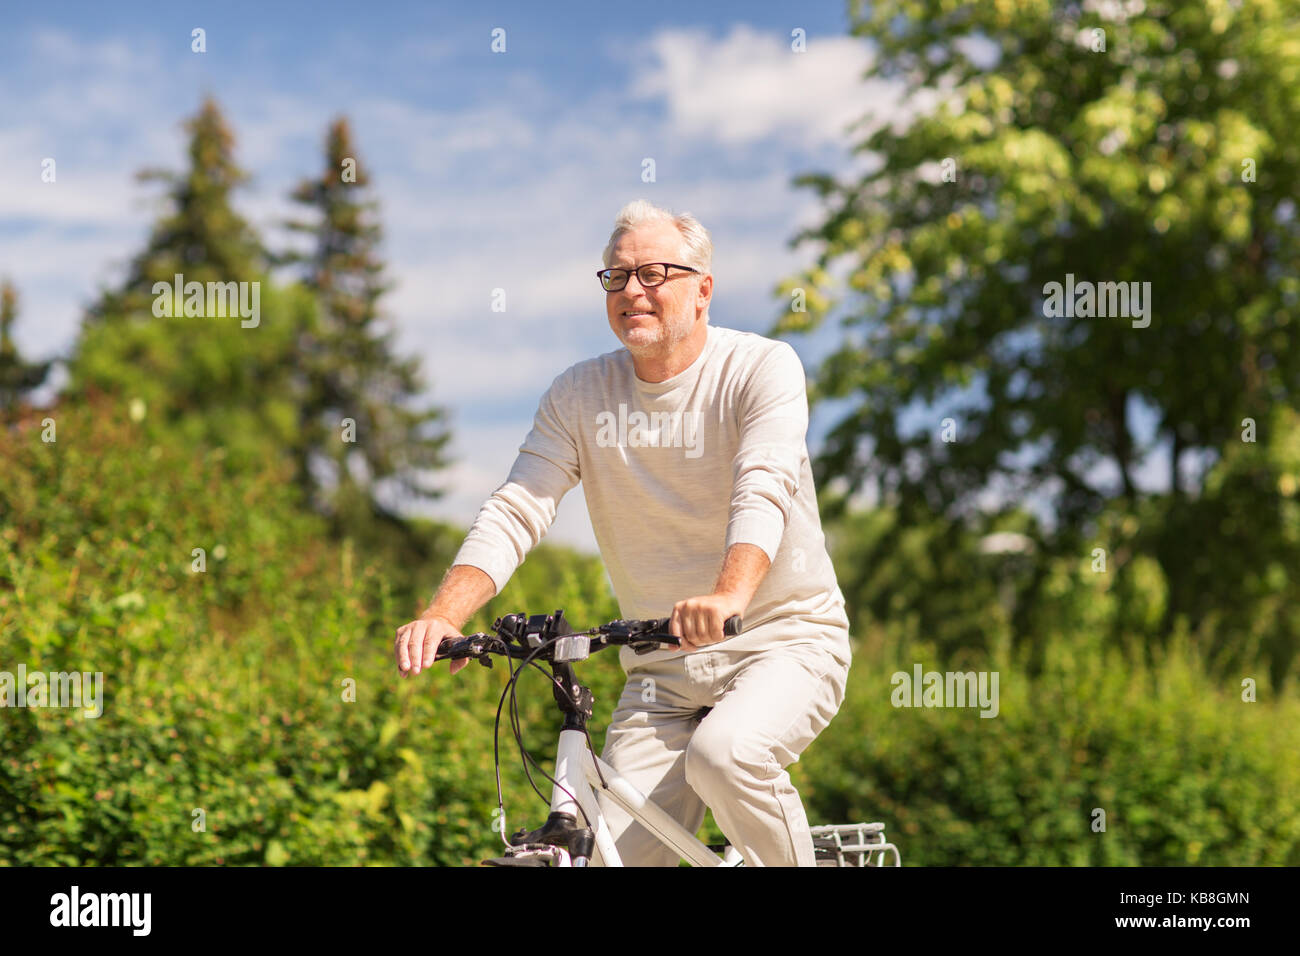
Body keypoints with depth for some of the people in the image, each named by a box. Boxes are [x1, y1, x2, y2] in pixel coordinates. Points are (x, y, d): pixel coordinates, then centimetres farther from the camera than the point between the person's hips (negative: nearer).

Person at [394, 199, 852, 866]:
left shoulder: (762, 368, -8)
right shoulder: (578, 396, 3)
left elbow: (764, 490, -25)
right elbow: (515, 511, -7)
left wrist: (728, 596, -45)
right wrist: (443, 616, -24)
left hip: (785, 640, -3)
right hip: (660, 669, 4)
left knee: (723, 756, -32)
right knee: (620, 856, -10)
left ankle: (793, 862, -7)